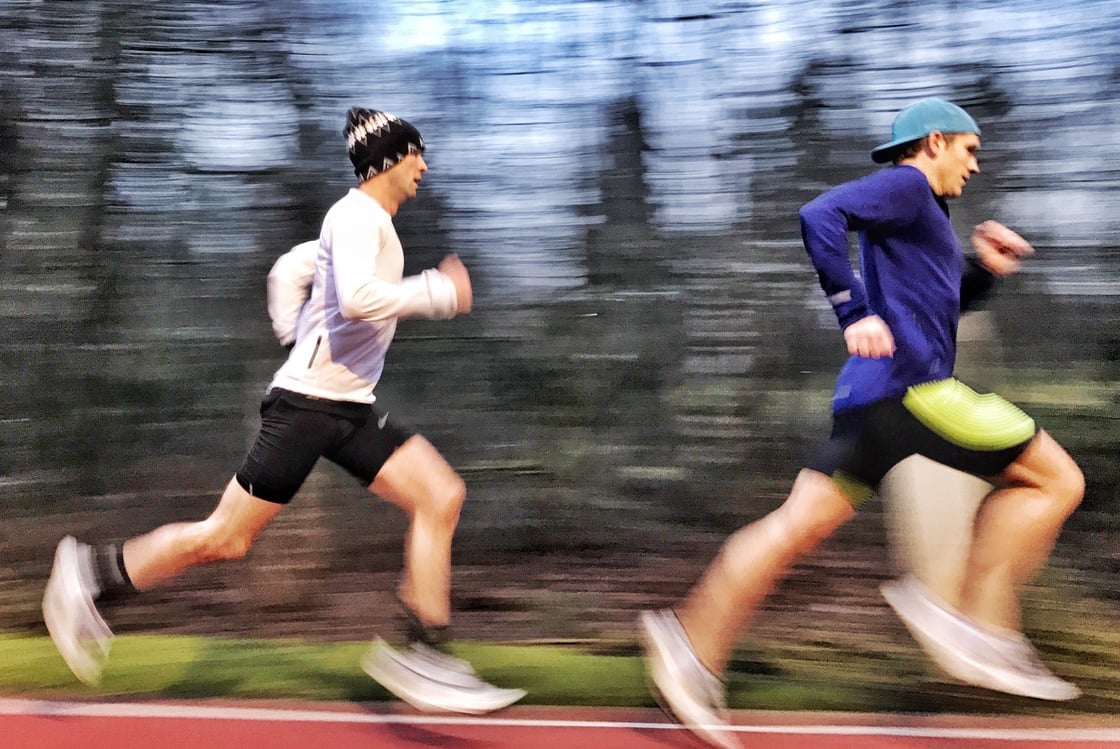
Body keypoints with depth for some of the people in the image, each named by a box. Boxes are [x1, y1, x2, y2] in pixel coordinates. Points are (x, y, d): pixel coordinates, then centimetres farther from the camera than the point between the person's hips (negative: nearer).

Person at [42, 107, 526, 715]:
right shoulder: (356, 215, -11)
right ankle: (90, 577, 13)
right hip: (308, 402, -9)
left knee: (441, 495, -4)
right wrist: (439, 292, -20)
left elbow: (287, 271, 29)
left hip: (350, 409, 9)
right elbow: (358, 298, -29)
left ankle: (422, 654, -3)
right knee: (225, 539, -4)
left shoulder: (368, 223, 18)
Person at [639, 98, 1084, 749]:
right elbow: (821, 215, -18)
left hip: (871, 398, 10)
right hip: (906, 384, -10)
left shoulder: (921, 215, 29)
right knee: (1056, 480, -2)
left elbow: (937, 303, 38)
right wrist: (856, 315, -22)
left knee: (800, 525, 3)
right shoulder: (905, 185, -1)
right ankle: (981, 624, -10)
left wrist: (985, 270, 20)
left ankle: (694, 650, -2)